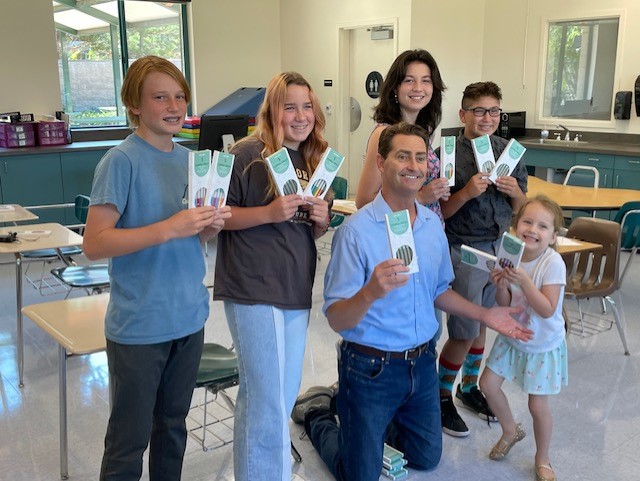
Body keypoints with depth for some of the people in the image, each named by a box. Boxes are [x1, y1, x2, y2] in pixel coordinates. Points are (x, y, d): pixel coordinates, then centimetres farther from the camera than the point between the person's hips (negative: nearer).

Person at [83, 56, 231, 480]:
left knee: (173, 429, 20)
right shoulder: (122, 161, -13)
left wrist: (210, 227, -7)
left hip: (188, 318, 6)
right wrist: (168, 228, -26)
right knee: (130, 441, 8)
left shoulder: (188, 159, 7)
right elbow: (94, 243, -19)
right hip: (139, 327, -6)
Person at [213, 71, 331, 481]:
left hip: (297, 289, 8)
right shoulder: (248, 154, -10)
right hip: (254, 290, -8)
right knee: (270, 401, -5)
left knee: (284, 393, 18)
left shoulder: (314, 160, 11)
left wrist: (321, 220, -3)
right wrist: (269, 212, -21)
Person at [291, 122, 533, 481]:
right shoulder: (357, 230, -20)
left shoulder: (433, 224, 0)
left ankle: (380, 423, 43)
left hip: (423, 362, 6)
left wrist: (486, 315, 8)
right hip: (371, 368, -6)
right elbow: (336, 320, -22)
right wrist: (370, 293, -40)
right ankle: (317, 414, 34)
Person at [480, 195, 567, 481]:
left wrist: (524, 281, -38)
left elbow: (547, 310, -30)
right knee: (488, 384, 9)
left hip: (543, 346, -5)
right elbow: (504, 306, -4)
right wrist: (501, 287, -25)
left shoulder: (553, 263, -25)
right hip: (512, 338, 5)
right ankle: (511, 431, 37)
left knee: (538, 406, 1)